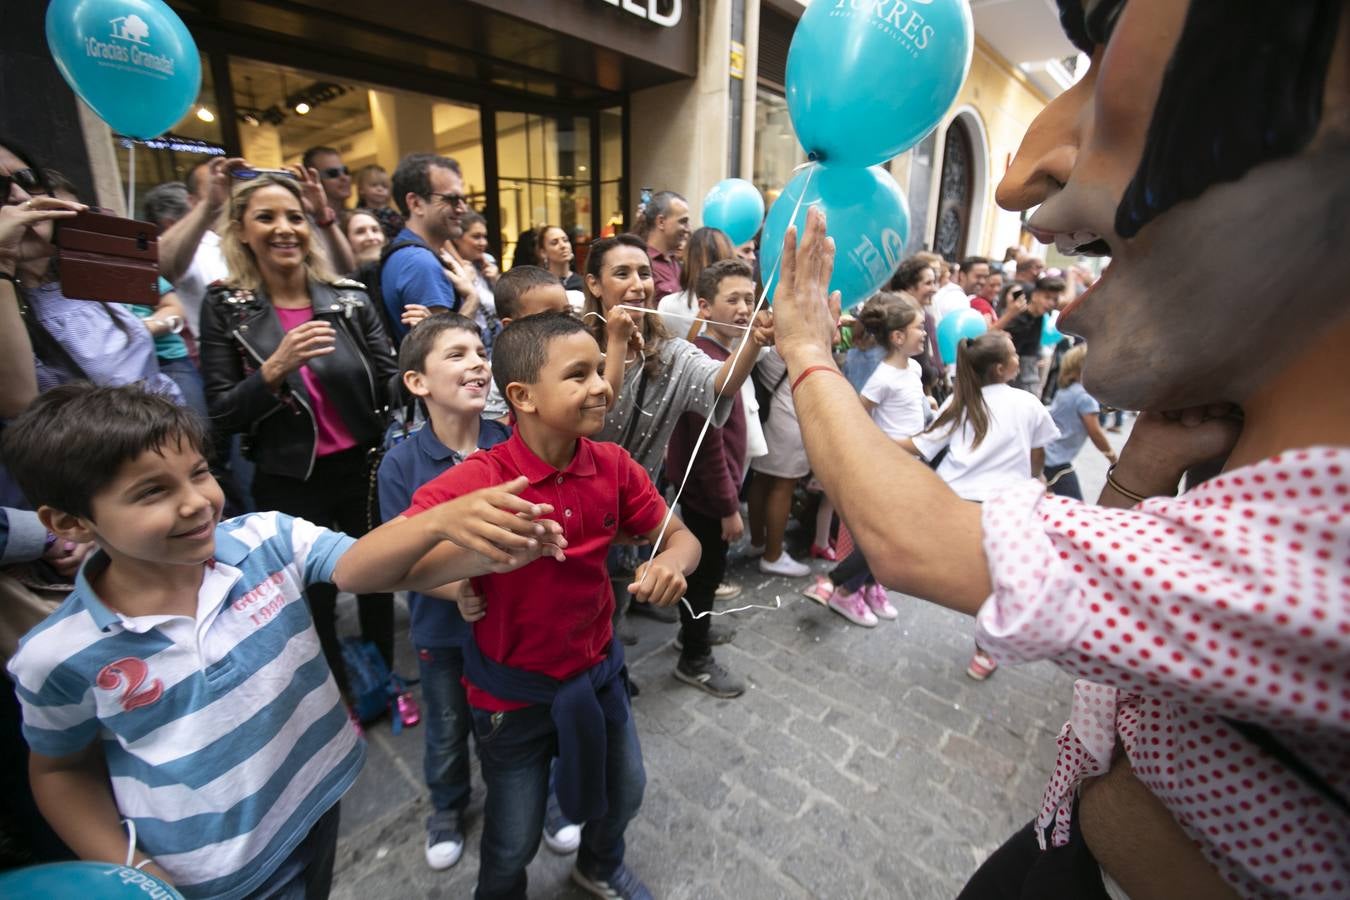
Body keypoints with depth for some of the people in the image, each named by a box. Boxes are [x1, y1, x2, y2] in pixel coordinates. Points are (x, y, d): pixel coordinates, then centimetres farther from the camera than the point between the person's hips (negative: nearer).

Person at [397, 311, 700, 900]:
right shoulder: (477, 482, -27)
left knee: (624, 794, 26)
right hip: (512, 690, -4)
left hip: (597, 668, 4)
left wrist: (672, 563, -29)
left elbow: (679, 537, -4)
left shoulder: (612, 465, -14)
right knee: (514, 844, 18)